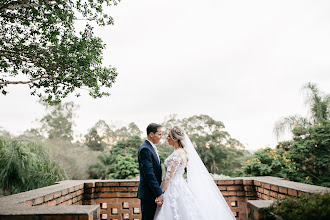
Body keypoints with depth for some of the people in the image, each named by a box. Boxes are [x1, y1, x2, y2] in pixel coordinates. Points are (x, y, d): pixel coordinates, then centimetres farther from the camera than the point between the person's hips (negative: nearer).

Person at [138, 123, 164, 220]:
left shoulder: (152, 148, 13)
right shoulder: (145, 149, -18)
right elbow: (149, 174, -23)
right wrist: (159, 193, -23)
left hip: (154, 193, 9)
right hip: (148, 194, -9)